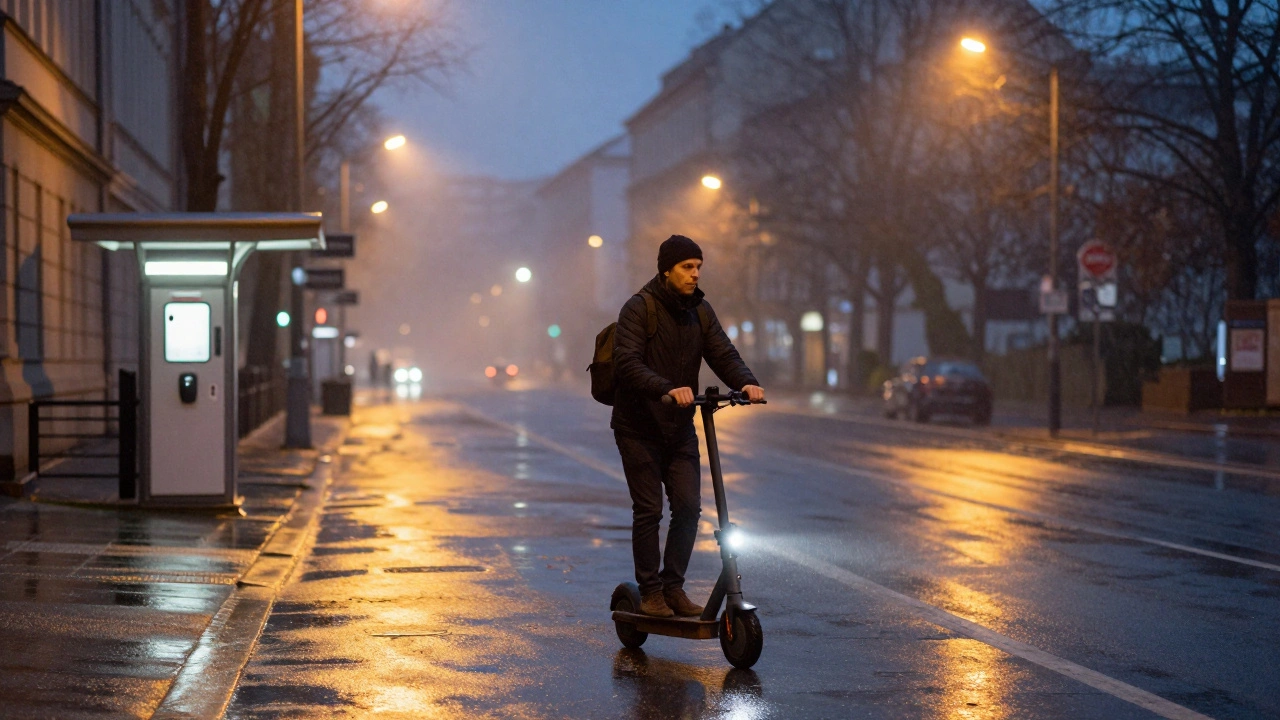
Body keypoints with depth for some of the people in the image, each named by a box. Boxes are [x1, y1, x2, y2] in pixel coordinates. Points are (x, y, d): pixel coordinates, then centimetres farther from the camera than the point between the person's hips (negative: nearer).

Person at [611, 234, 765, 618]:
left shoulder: (699, 311, 7)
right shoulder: (639, 309, -13)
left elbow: (723, 353, -1)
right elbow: (628, 364, -25)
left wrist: (746, 383, -22)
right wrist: (668, 389, -40)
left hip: (680, 428, 6)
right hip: (639, 428, -6)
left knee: (688, 507, 0)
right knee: (648, 511, -2)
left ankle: (673, 586, 13)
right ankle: (650, 592, 10)